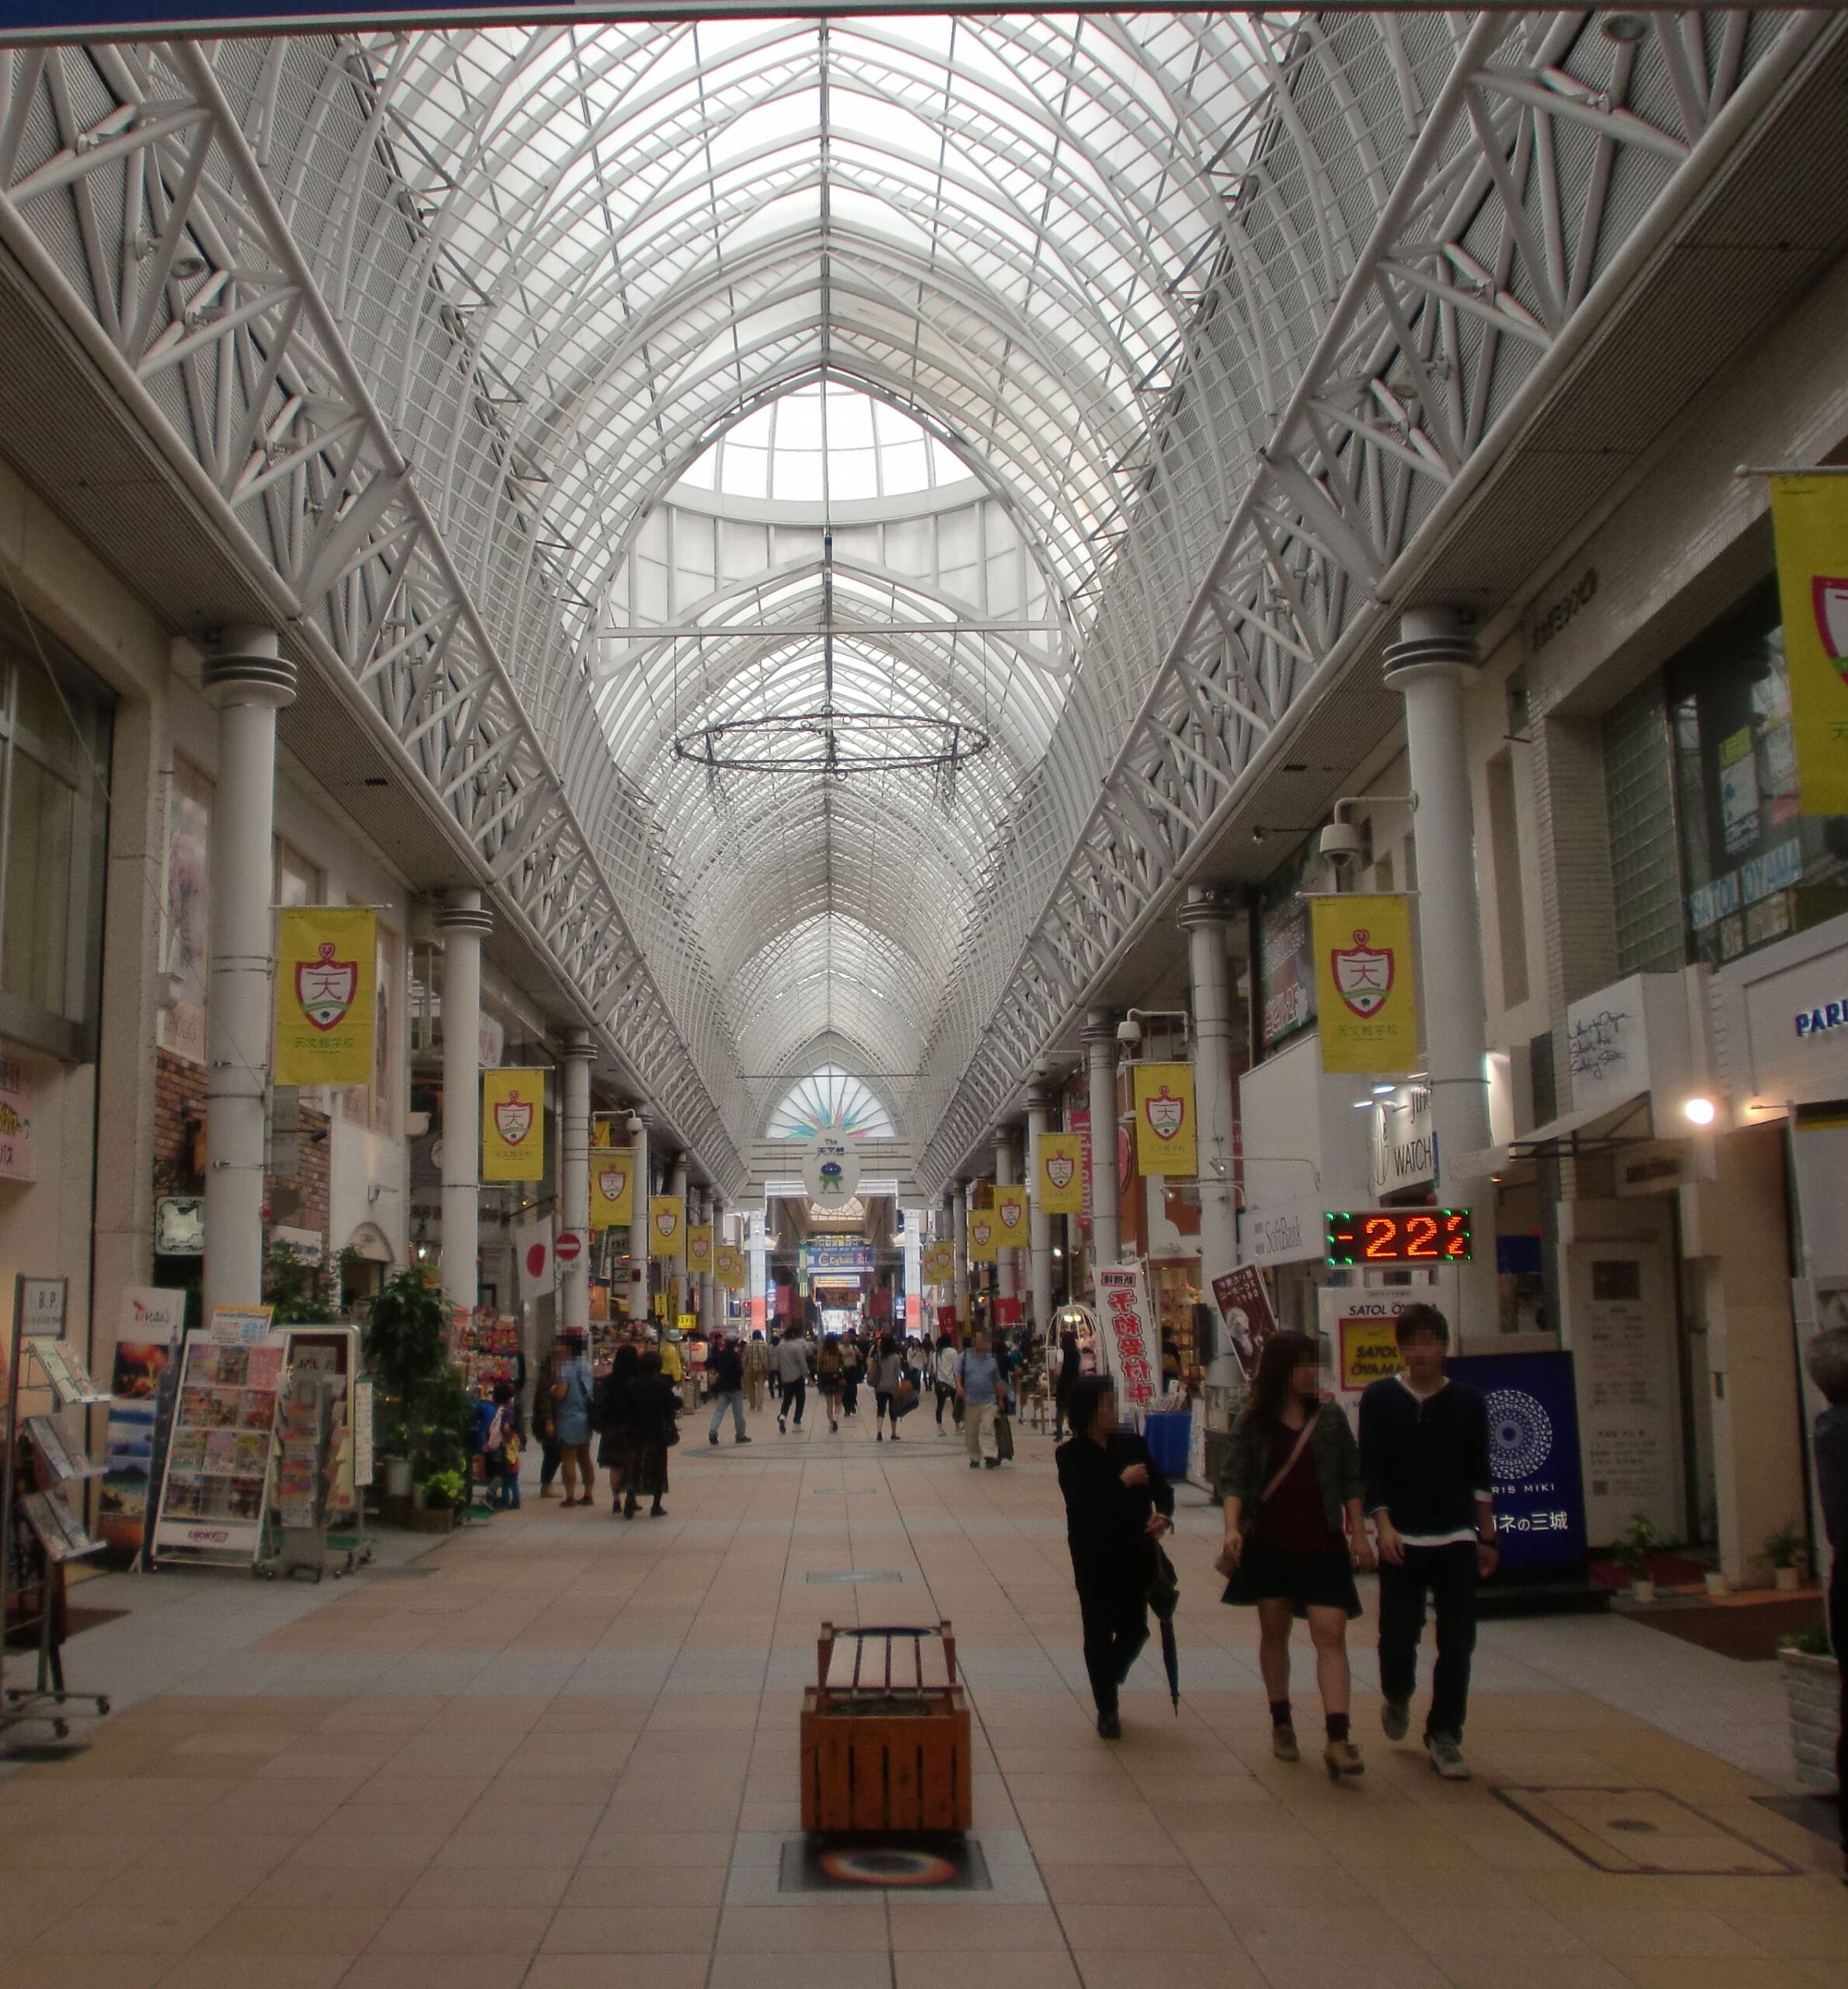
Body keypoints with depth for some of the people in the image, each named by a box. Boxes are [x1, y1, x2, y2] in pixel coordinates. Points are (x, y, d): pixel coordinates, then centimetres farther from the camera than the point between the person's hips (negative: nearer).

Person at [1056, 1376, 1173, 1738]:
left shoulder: (1132, 1445, 2)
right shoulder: (1070, 1455, -7)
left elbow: (1161, 1488, 1)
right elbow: (1081, 1504, -17)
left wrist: (1163, 1515, -20)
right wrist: (1123, 1482, -19)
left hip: (1135, 1554, 3)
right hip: (1094, 1557, -3)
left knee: (1134, 1629, 6)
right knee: (1099, 1631, 4)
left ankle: (1109, 1680, 37)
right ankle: (1106, 1708, 19)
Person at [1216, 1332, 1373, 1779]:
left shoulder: (1330, 1419, 4)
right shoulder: (1253, 1423, 0)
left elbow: (1351, 1479, 7)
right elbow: (1233, 1479, -5)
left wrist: (1359, 1533, 1)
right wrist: (1232, 1529, -19)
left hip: (1322, 1545, 0)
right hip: (1268, 1545, 0)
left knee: (1330, 1634, -9)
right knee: (1274, 1632, 10)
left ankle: (1338, 1739, -13)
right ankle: (1281, 1724, 26)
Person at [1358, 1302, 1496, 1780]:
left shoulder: (1468, 1403, 5)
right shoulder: (1380, 1399, 0)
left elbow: (1479, 1476, 12)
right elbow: (1370, 1469, -1)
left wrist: (1487, 1538, 12)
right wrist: (1384, 1525, -12)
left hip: (1457, 1542, 1)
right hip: (1402, 1542, -1)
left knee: (1457, 1642, -1)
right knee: (1398, 1637, -1)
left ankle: (1444, 1736, 12)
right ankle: (1397, 1698, 32)